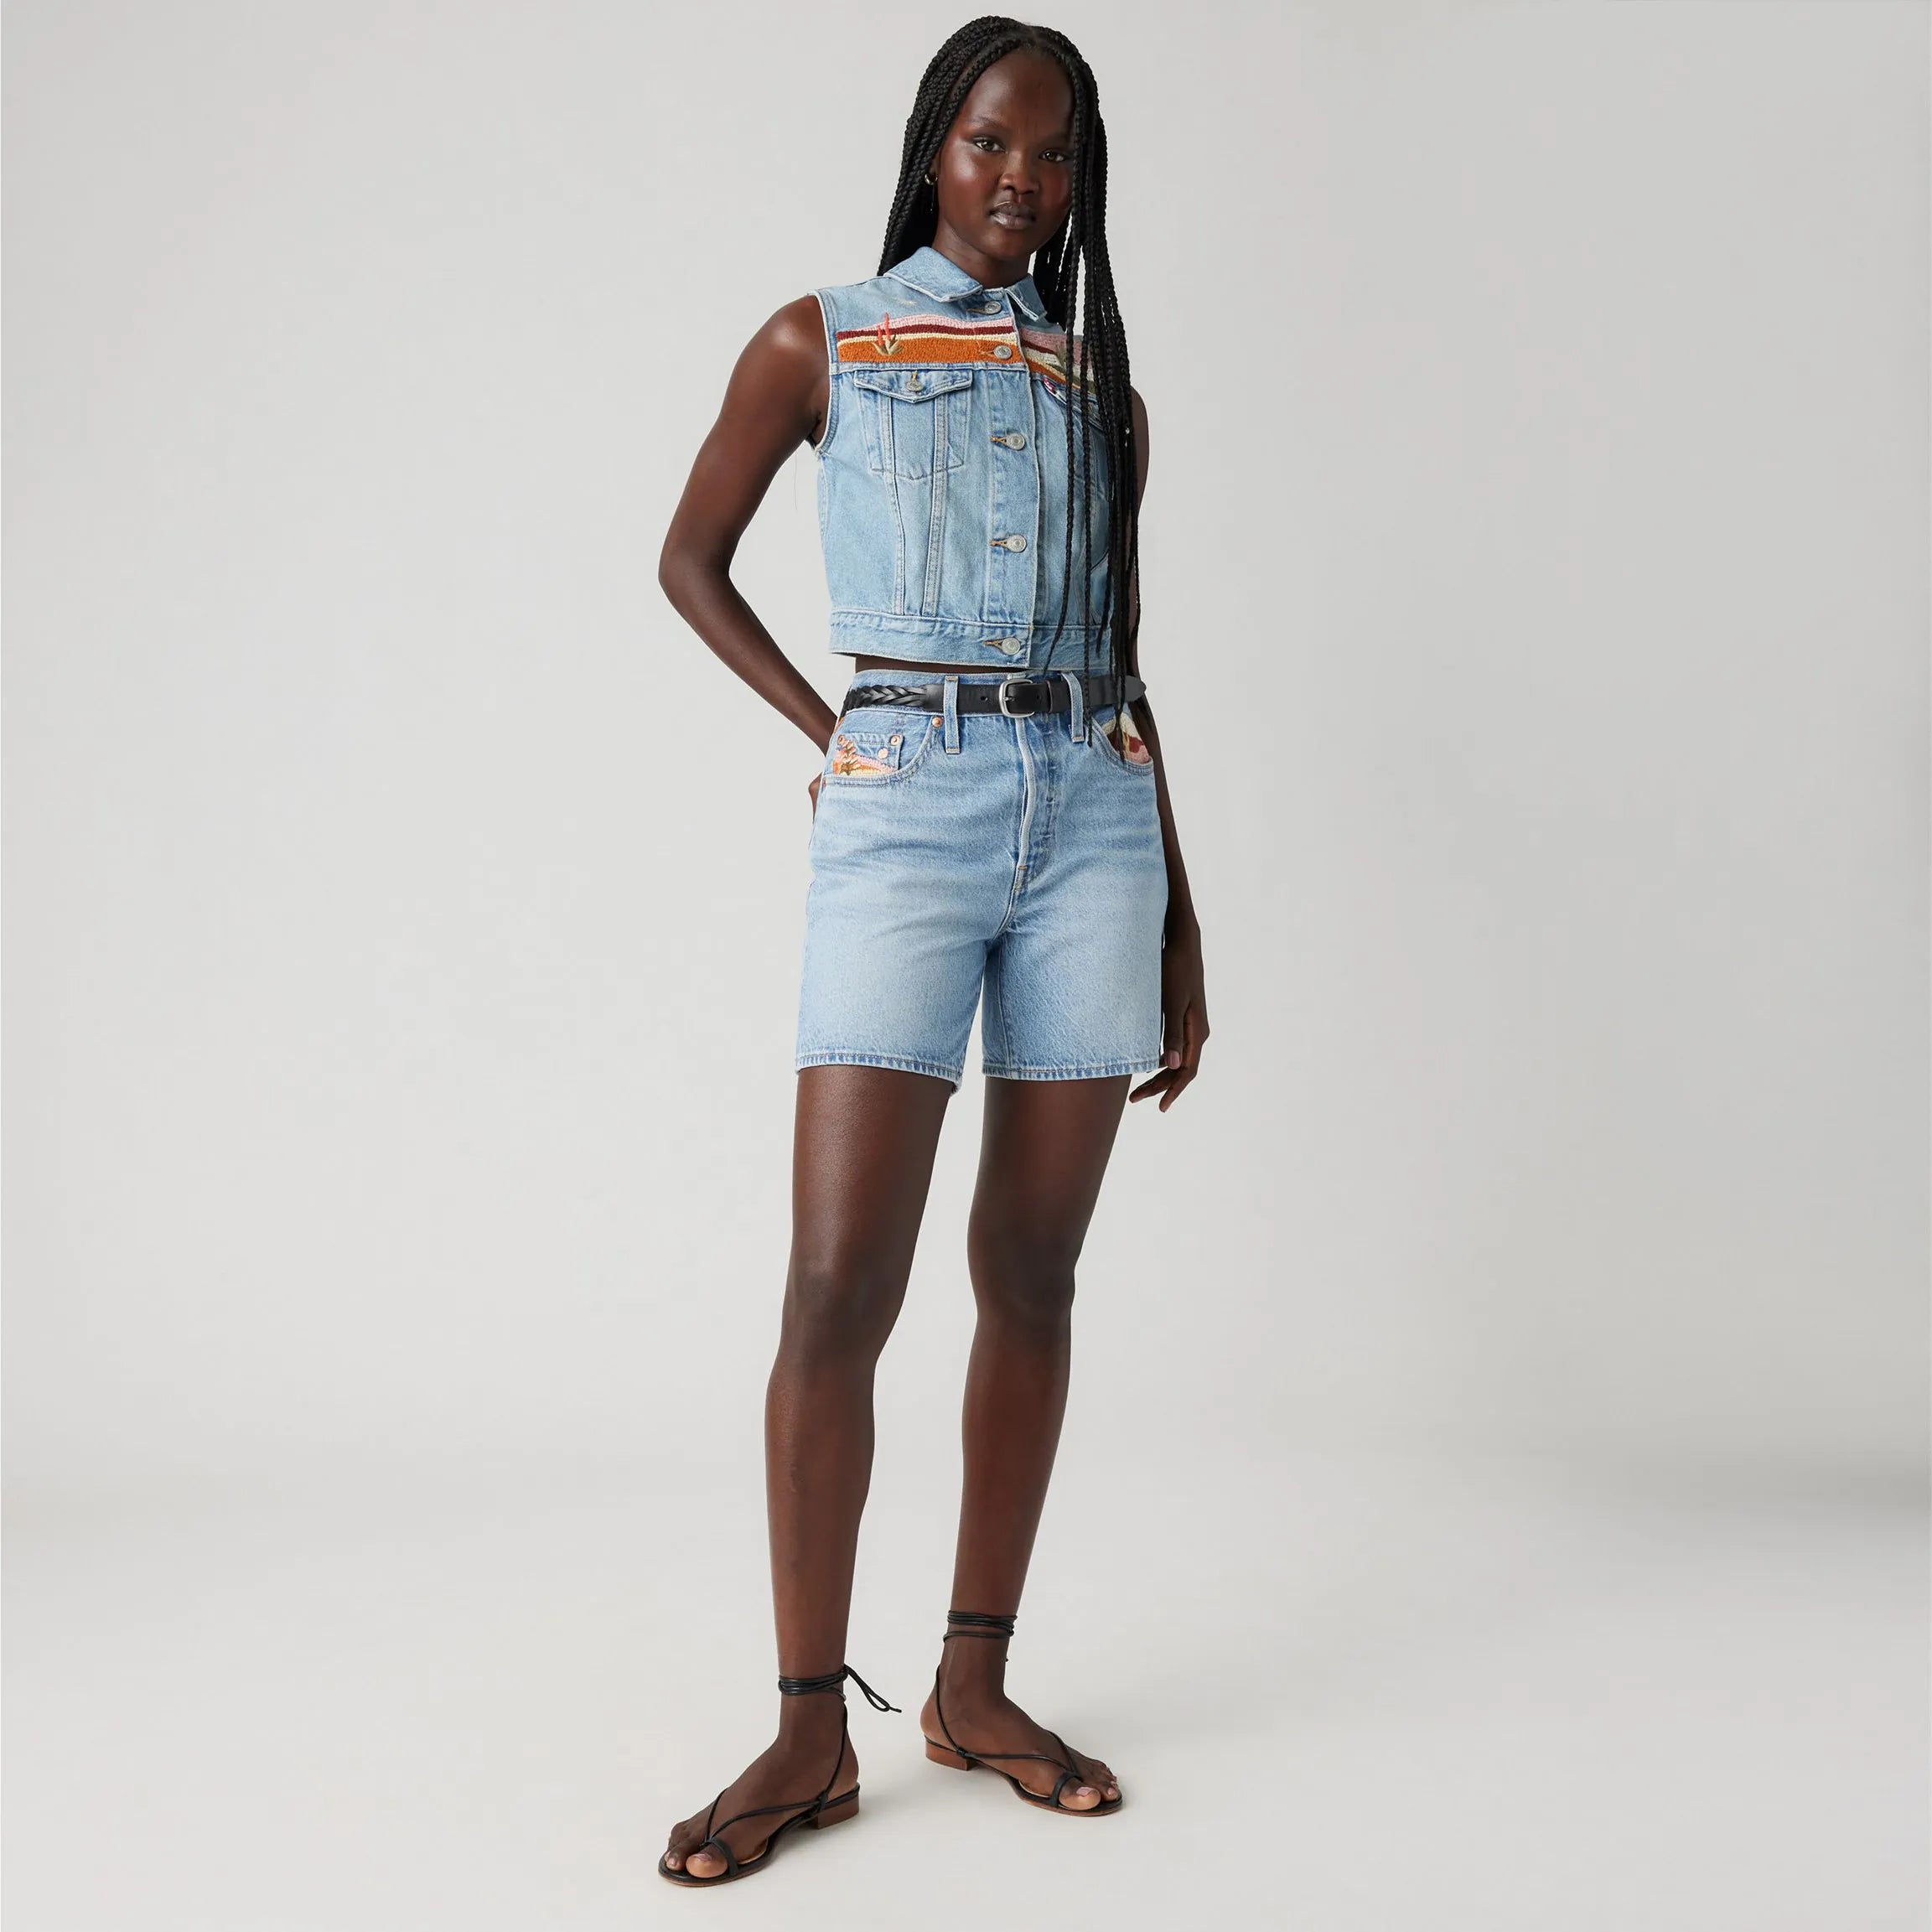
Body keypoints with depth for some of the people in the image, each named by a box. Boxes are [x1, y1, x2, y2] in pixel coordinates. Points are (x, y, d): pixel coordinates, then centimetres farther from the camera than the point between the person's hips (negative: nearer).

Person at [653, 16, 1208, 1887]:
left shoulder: (1099, 386, 17)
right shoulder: (818, 343, 10)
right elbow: (690, 561, 16)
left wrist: (1179, 915, 15)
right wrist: (828, 730, 4)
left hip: (1092, 814, 3)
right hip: (905, 808, -3)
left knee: (1031, 1272, 4)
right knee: (838, 1283, -10)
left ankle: (976, 1684, 15)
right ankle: (812, 1727, 2)